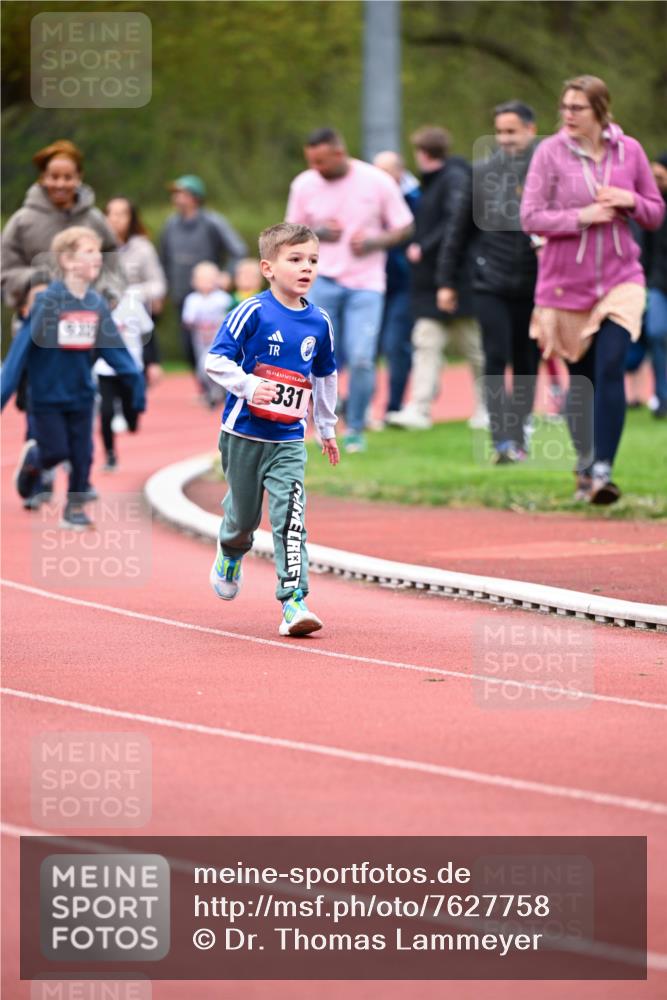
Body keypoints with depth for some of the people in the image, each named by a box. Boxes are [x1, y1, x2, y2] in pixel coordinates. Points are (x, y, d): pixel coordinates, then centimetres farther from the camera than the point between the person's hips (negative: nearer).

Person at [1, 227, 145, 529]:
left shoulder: (97, 304, -3)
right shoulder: (48, 301, -18)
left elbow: (113, 346, 3)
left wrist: (134, 377, -10)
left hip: (81, 393, 4)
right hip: (48, 394, -4)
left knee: (82, 453, 4)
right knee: (56, 452, -3)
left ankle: (75, 507, 18)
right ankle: (32, 458, 30)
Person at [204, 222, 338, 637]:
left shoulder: (319, 323, 2)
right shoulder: (253, 312, -12)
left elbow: (325, 376, 17)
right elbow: (216, 360, -11)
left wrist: (328, 428, 23)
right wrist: (249, 385, -26)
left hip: (289, 439, 2)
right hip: (244, 433, -2)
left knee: (291, 517, -12)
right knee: (244, 513, 13)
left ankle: (294, 602, -16)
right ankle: (230, 554, 48)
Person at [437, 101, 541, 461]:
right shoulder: (483, 172, 4)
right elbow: (460, 229, 9)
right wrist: (446, 280, 8)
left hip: (534, 286, 0)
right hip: (490, 285, 0)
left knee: (526, 365, 8)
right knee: (496, 360, -9)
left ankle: (518, 438, 21)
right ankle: (502, 440, -13)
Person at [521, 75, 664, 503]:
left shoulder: (629, 150, 1)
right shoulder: (550, 152, -5)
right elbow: (530, 217, -9)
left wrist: (630, 201, -13)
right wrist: (582, 216, -20)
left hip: (620, 279, 0)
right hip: (567, 283, 0)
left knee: (611, 370, -16)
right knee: (580, 377, 10)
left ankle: (603, 470, -17)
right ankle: (584, 464, 29)